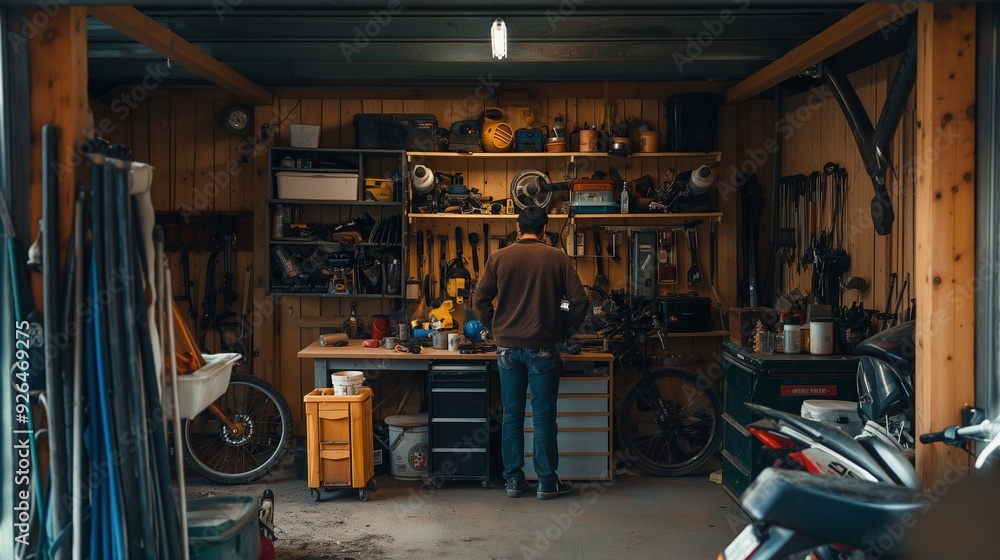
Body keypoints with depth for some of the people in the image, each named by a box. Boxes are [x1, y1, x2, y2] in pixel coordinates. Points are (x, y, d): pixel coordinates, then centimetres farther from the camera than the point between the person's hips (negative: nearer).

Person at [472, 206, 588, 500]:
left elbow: (480, 301, 1)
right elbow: (579, 301, -3)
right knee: (543, 415, 4)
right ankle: (547, 481, 10)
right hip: (542, 347, -2)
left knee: (512, 415, 9)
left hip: (507, 347, 2)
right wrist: (564, 330, 11)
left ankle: (514, 480, 15)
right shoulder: (558, 258, -2)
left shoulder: (499, 258, 1)